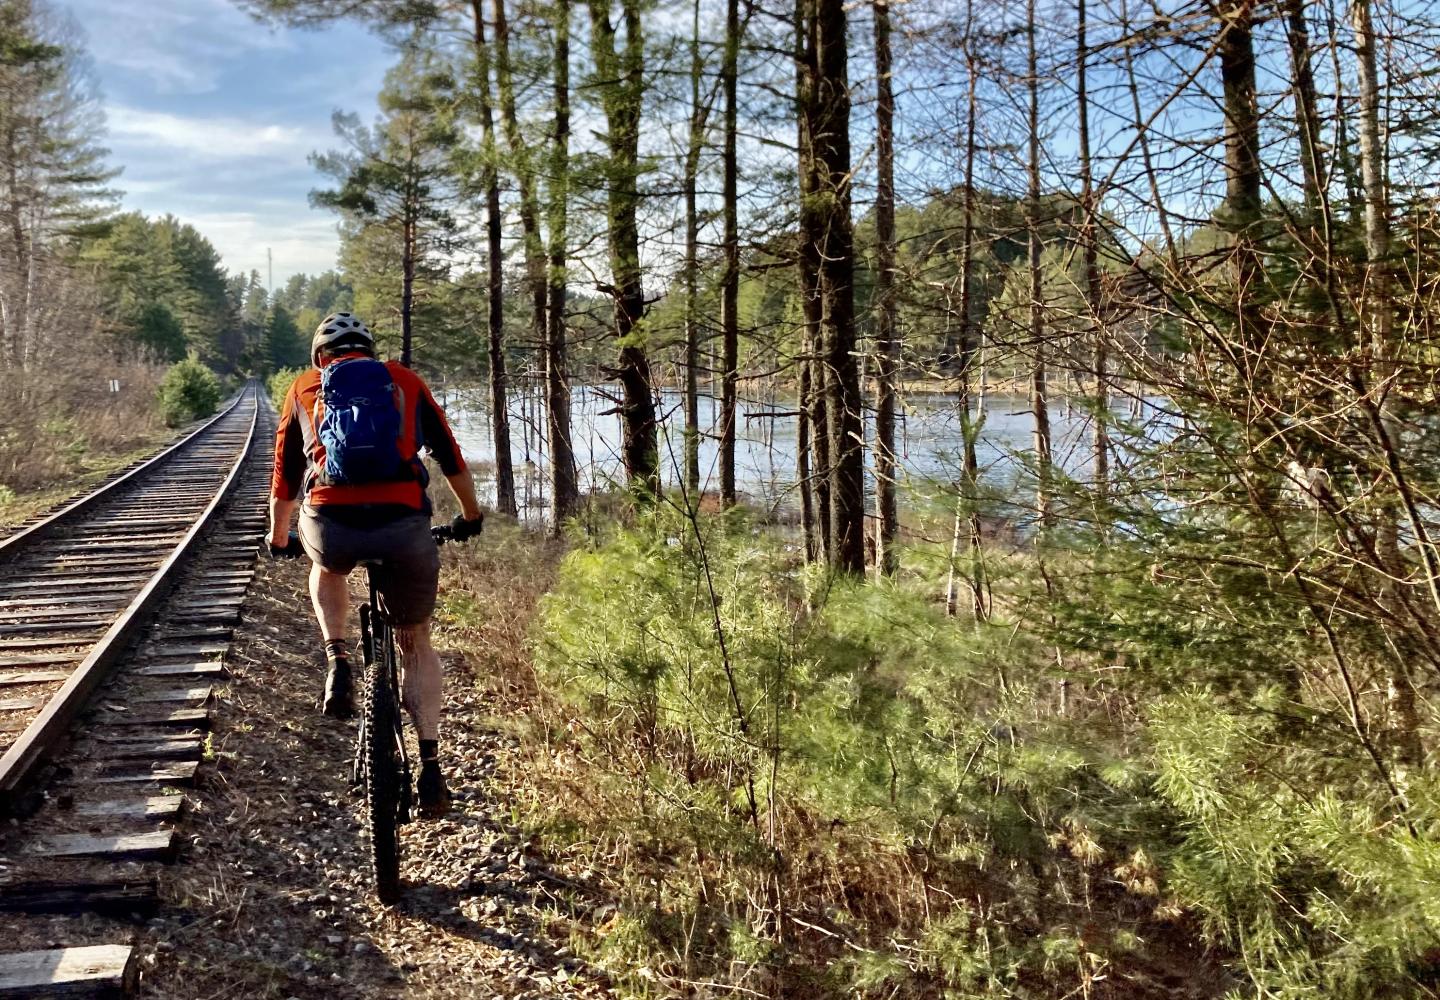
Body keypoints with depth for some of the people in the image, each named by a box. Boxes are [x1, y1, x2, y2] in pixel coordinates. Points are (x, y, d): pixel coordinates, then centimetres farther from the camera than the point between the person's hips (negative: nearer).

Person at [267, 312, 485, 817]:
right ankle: (430, 766, 11)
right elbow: (451, 458, 27)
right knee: (416, 644, 19)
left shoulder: (304, 388, 23)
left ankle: (337, 663, 17)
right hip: (405, 524, 0)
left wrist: (279, 539, 47)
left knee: (329, 569, 38)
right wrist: (471, 515, 43)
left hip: (331, 526, 0)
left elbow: (284, 476, 31)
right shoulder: (405, 381, 22)